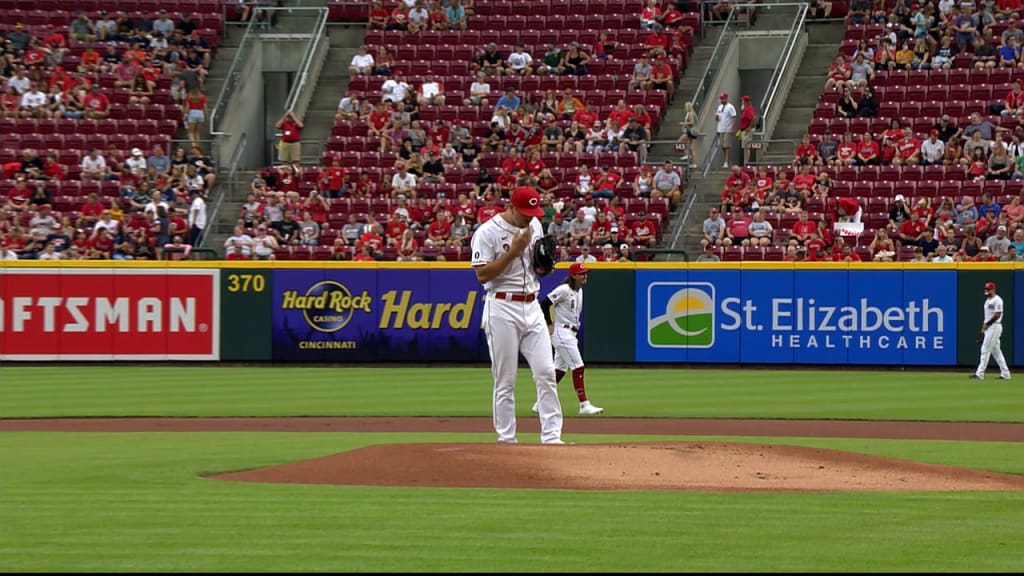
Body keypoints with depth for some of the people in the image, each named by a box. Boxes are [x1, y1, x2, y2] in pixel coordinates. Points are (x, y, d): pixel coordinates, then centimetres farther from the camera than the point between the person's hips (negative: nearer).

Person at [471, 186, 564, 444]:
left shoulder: (535, 226, 10)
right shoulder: (487, 232, -10)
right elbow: (482, 275, -16)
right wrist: (513, 251, -20)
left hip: (532, 306, 6)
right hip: (502, 308, -6)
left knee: (546, 372, -2)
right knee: (505, 380, -2)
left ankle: (551, 436, -2)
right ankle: (506, 440, 5)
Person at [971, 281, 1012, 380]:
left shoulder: (997, 300, -12)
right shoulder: (988, 300, 18)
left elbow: (997, 315, -18)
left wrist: (987, 324, -16)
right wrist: (983, 327, 16)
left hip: (995, 327, -10)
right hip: (988, 327, 10)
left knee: (985, 350, -12)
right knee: (996, 351, 11)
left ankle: (980, 374, -13)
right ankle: (1005, 374, 14)